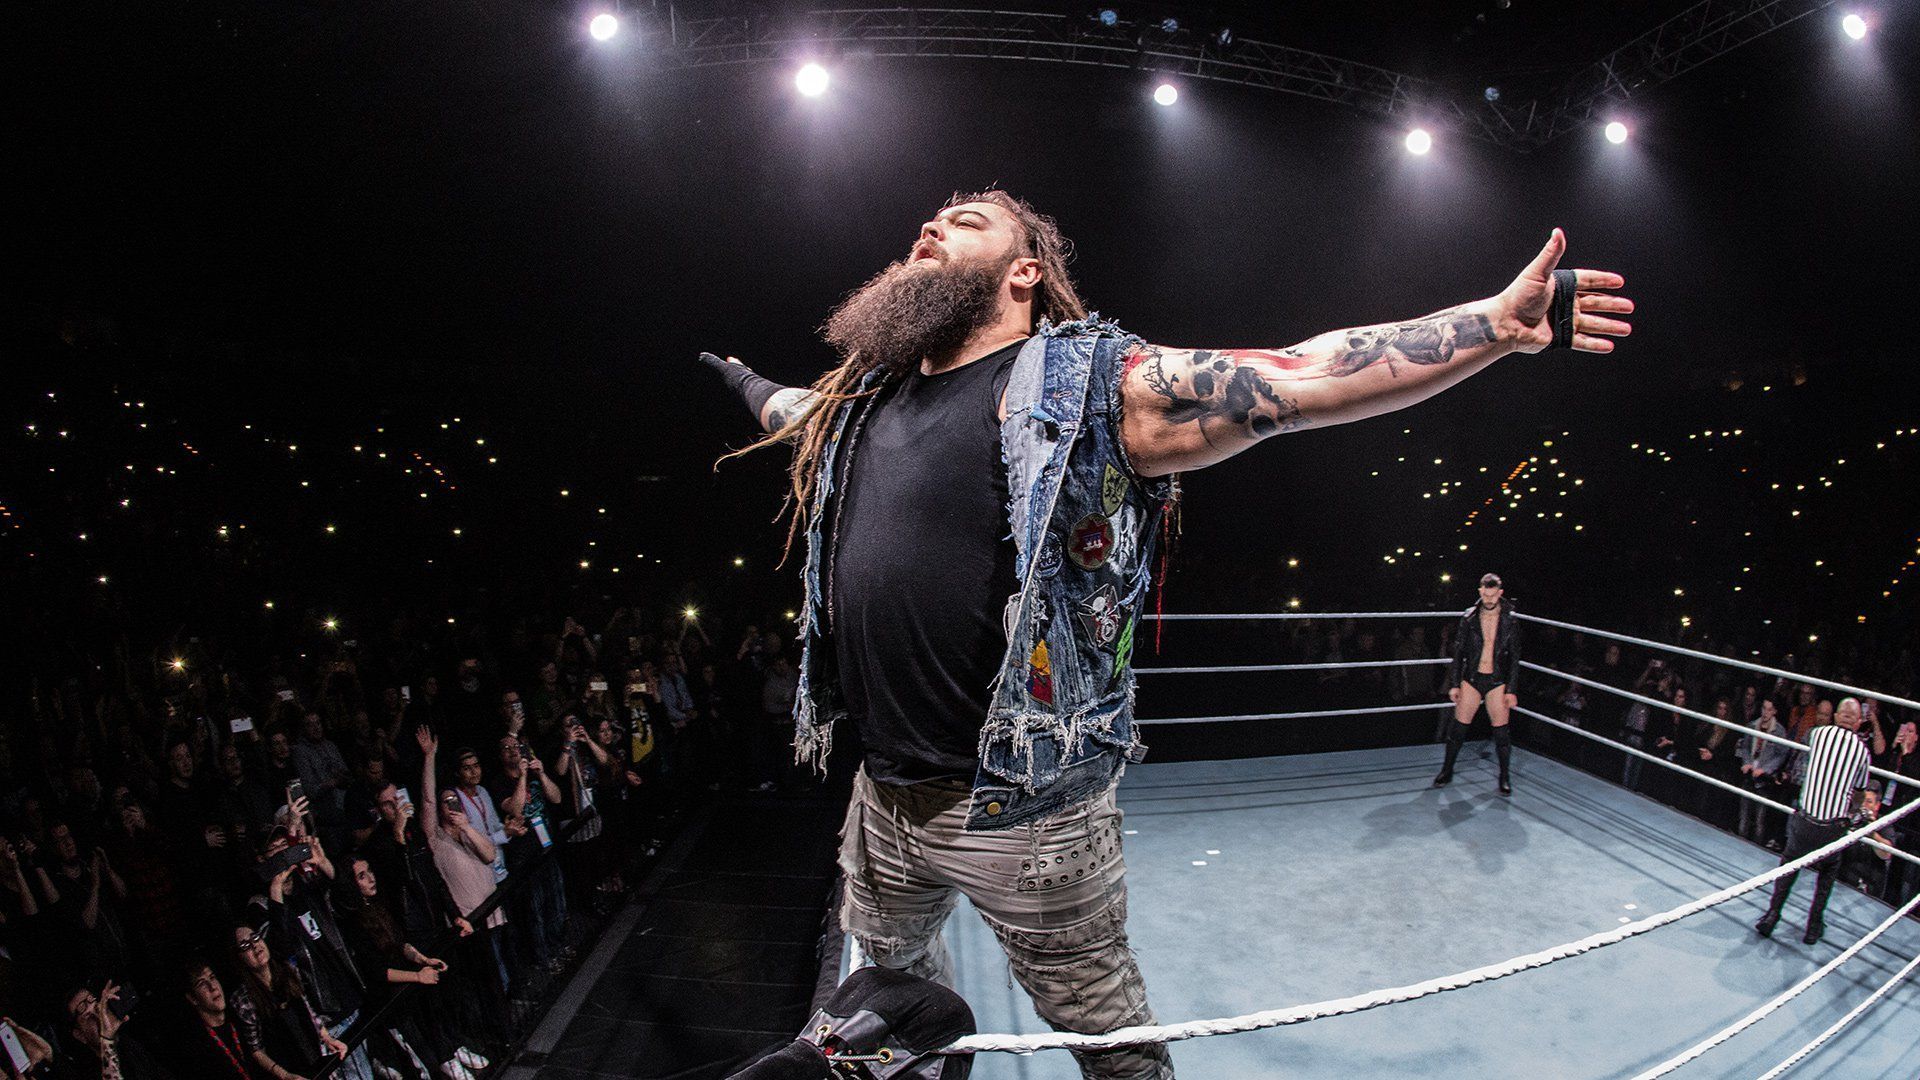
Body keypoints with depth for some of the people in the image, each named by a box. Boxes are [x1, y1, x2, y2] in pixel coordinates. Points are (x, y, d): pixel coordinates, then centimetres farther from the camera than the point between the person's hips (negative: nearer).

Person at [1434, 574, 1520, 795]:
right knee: (1459, 726, 3)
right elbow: (1458, 652, 5)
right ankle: (1447, 771, 18)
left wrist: (1511, 690, -4)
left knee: (1501, 731, 0)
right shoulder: (1469, 618, 1)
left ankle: (1505, 777, 17)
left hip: (1497, 680, -1)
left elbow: (1514, 657, 1)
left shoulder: (1510, 620, -1)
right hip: (1471, 678, 1)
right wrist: (1454, 684, 1)